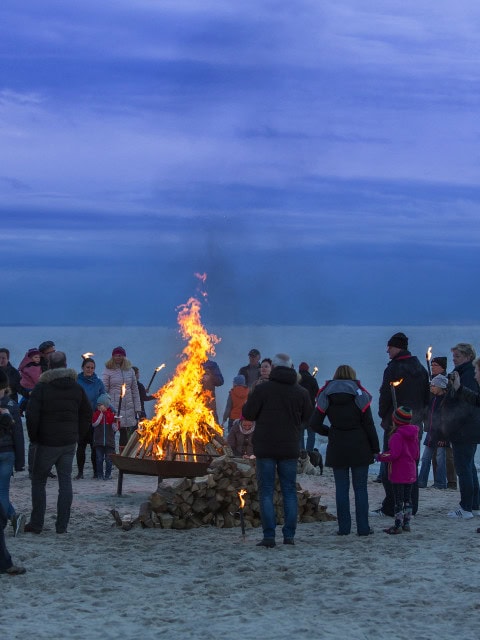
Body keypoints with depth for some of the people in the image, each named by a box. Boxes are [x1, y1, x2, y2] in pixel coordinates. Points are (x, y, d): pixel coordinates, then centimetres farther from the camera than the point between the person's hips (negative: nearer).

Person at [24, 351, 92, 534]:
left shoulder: (41, 387, -8)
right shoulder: (77, 388, 6)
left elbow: (32, 415, -13)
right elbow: (87, 414, 10)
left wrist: (34, 437, 0)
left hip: (47, 443, -4)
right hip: (69, 443, 4)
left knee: (38, 481, 7)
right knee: (65, 481, 6)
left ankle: (36, 524, 5)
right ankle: (62, 525, 4)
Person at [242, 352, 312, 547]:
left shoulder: (262, 389, -9)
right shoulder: (301, 392, 2)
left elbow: (248, 414, -7)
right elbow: (308, 417, 10)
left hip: (265, 448, -3)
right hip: (289, 448, 3)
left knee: (266, 492, 1)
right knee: (289, 491, 10)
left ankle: (269, 536, -4)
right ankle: (289, 535, 7)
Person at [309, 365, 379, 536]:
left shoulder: (326, 396, 1)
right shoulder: (359, 395, -2)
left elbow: (314, 424, -4)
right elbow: (369, 425, -4)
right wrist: (375, 449, 2)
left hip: (337, 448, 1)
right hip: (359, 448, -1)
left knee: (341, 488, 6)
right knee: (360, 488, 4)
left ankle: (344, 527, 5)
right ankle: (363, 527, 3)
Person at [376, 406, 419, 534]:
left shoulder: (397, 436, -18)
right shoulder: (413, 435, 10)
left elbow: (394, 454, -25)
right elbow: (416, 454, 16)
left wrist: (380, 457, -12)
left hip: (398, 474, -8)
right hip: (410, 473, 8)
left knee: (398, 500, -5)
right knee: (407, 499, 14)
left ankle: (398, 525, -3)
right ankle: (406, 523, 19)